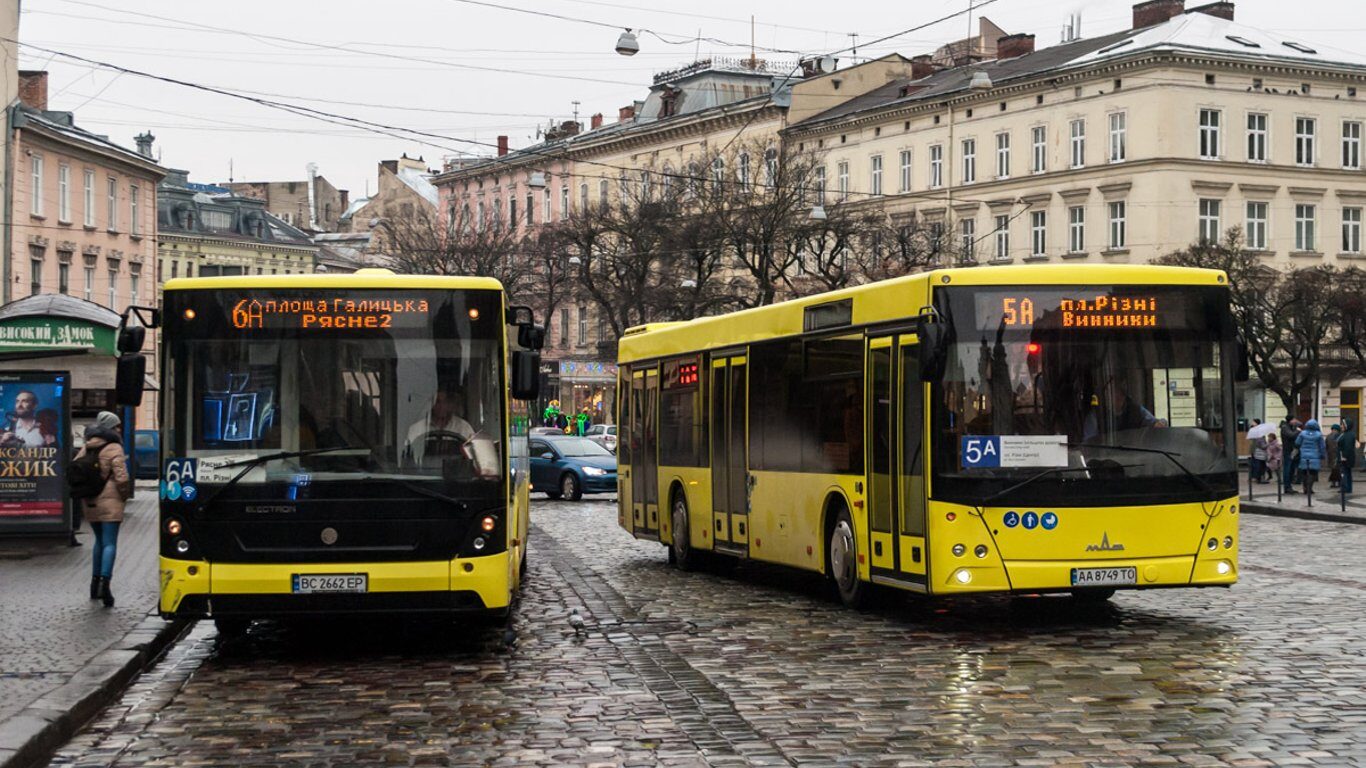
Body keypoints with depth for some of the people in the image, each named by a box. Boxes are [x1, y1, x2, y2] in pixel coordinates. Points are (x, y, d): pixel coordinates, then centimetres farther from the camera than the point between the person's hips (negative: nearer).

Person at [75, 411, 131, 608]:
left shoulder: (86, 448, 11)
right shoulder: (114, 449, -10)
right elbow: (121, 477, -16)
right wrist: (125, 495, -1)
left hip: (90, 502, 7)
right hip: (109, 502, -7)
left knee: (99, 540, 21)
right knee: (110, 543, -6)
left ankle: (95, 582, 23)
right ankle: (104, 583, -20)